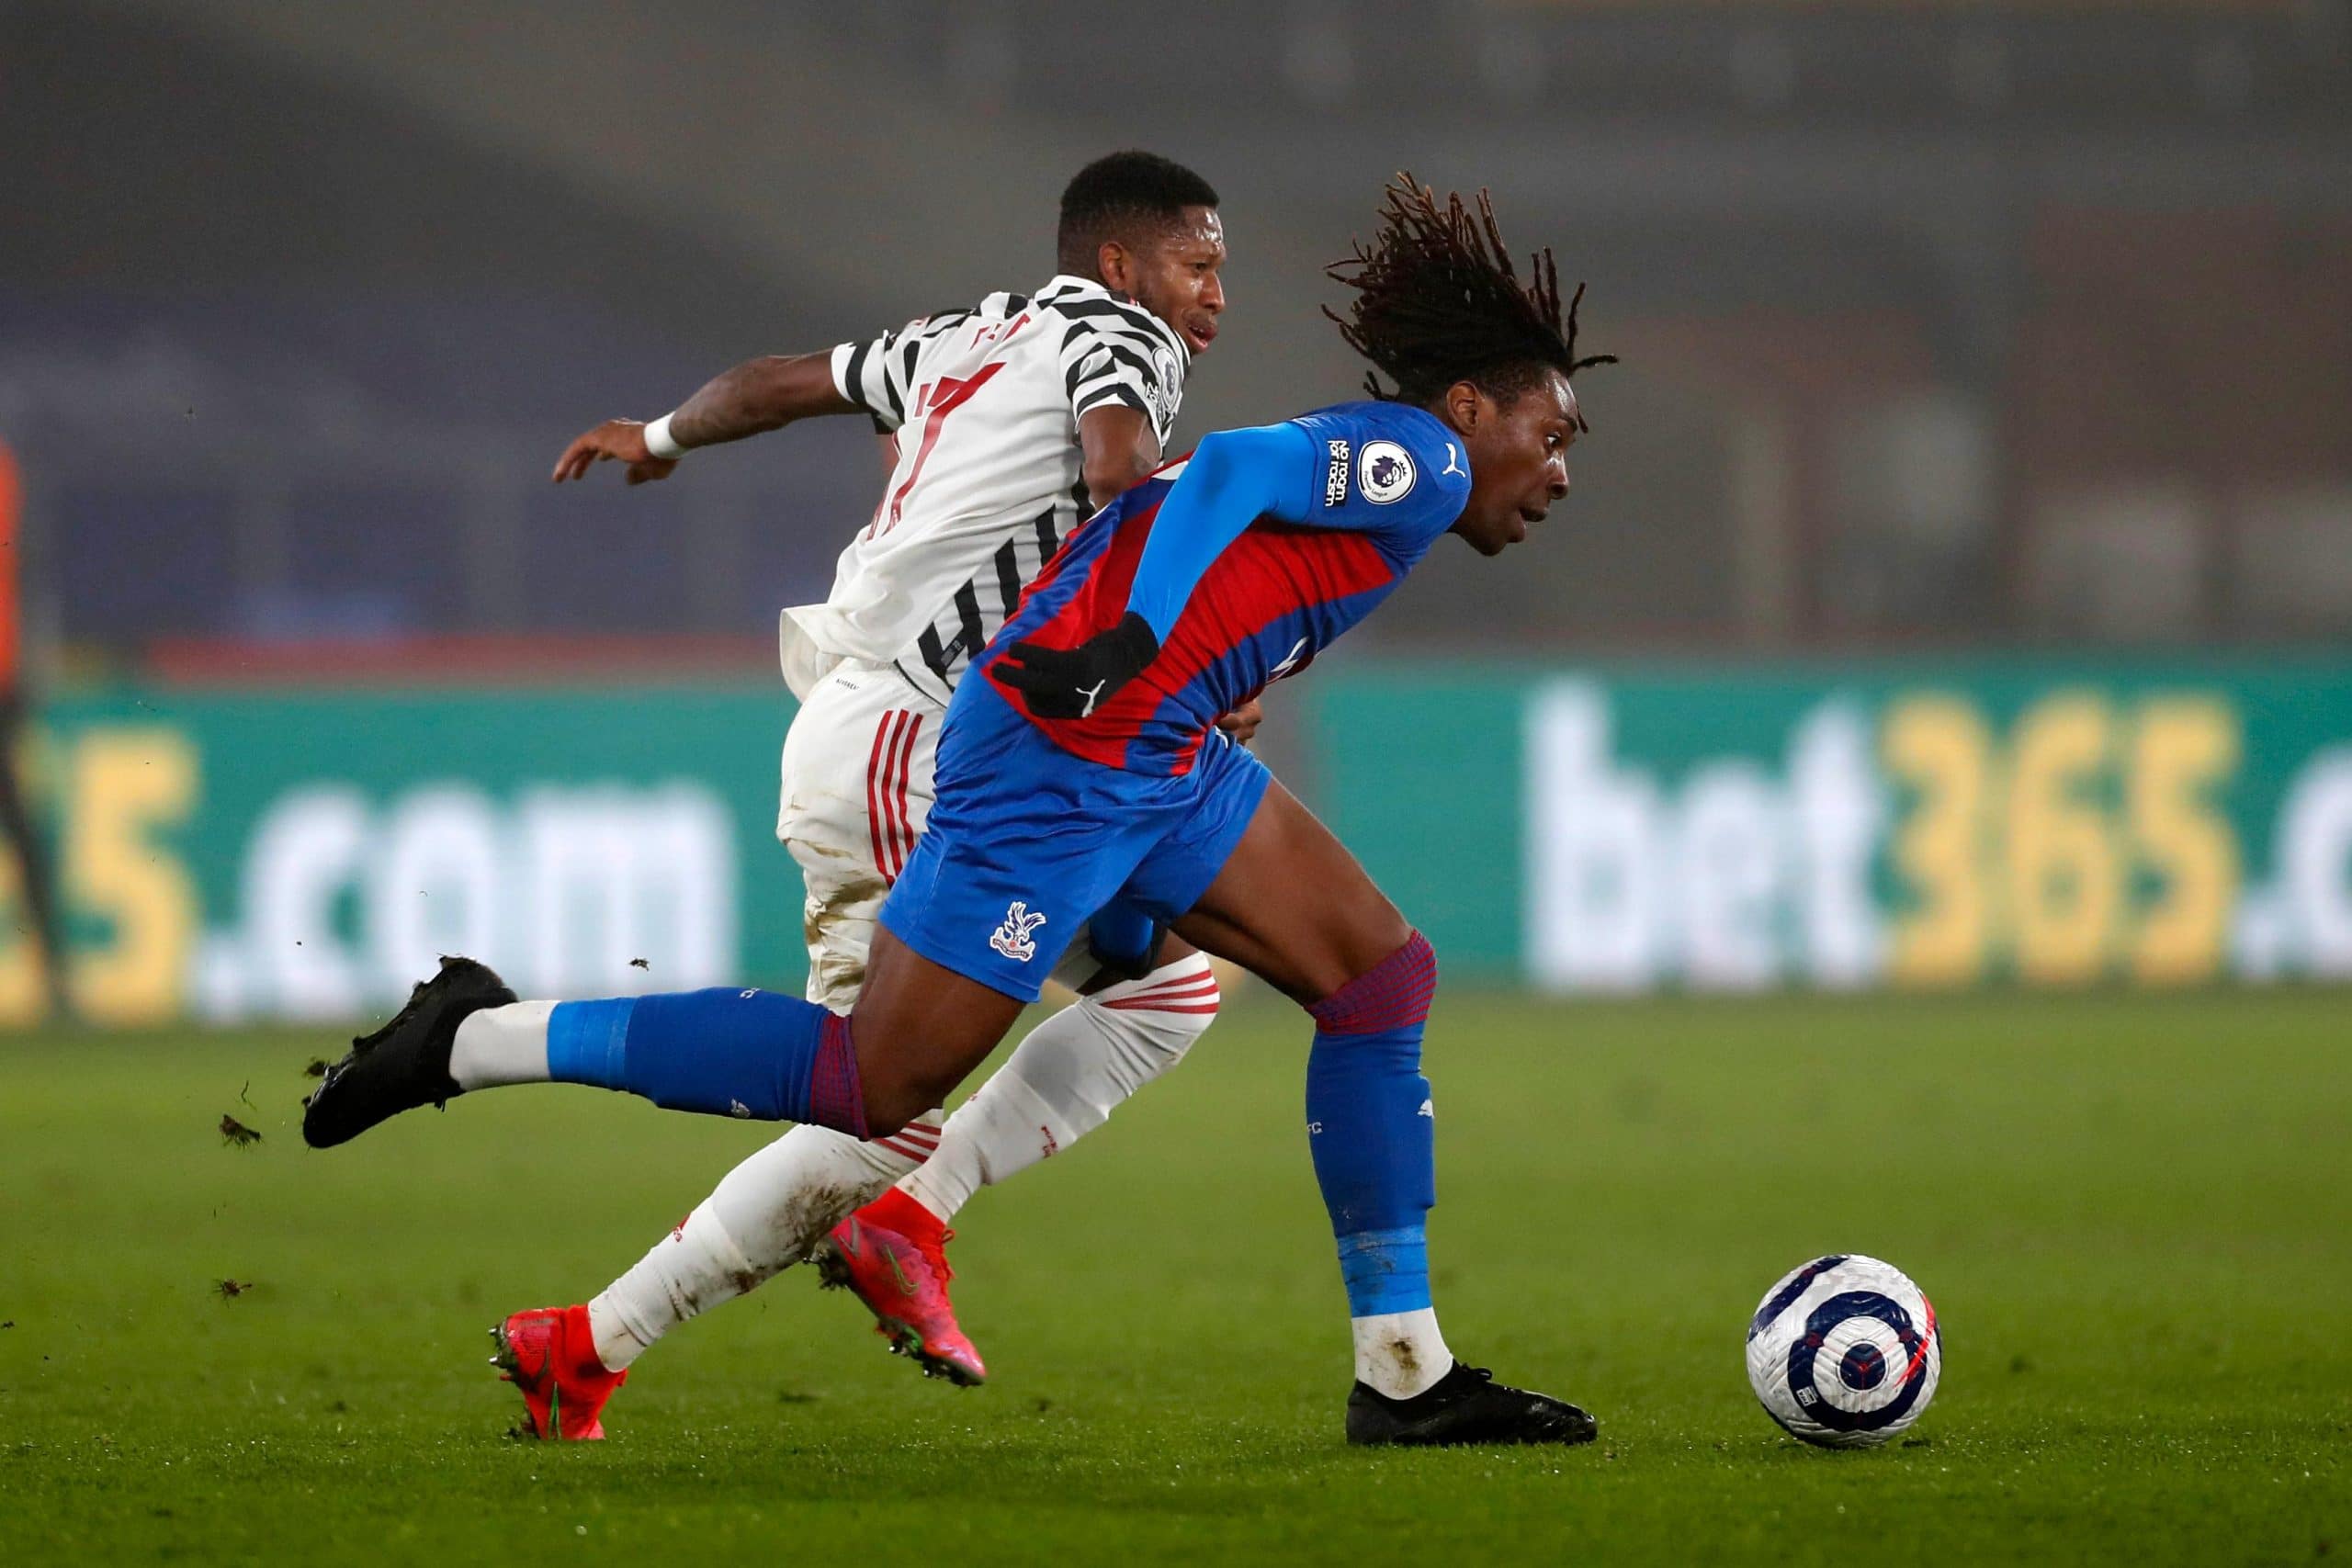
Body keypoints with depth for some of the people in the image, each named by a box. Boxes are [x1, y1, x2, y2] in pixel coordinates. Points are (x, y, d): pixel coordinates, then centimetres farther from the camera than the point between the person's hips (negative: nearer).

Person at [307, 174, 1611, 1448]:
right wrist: (1132, 635, -28)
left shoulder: (1365, 471, 25)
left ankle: (1405, 1378, 10)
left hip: (1151, 760, 10)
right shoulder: (1423, 463, -4)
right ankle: (480, 1037, 0)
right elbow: (1229, 466, -19)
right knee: (868, 1083, -8)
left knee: (1383, 979, 8)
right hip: (1064, 753, -10)